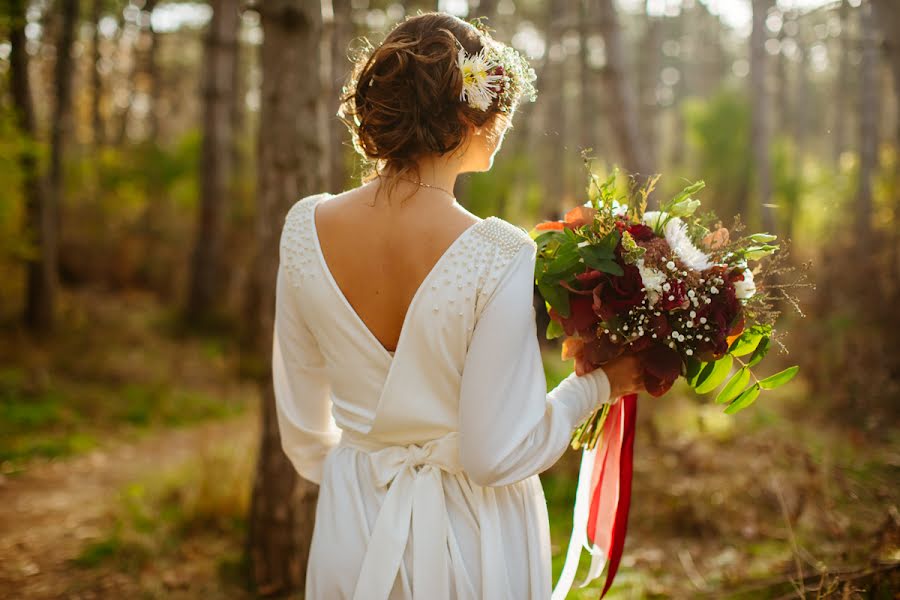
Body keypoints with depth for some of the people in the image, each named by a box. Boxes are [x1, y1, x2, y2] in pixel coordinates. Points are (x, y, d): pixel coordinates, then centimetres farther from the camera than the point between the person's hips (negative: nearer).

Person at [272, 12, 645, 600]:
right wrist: (598, 384, -5)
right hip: (469, 540, -3)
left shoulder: (305, 227, -9)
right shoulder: (500, 255, -24)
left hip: (351, 531, 4)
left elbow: (301, 423, 2)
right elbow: (498, 455, -19)